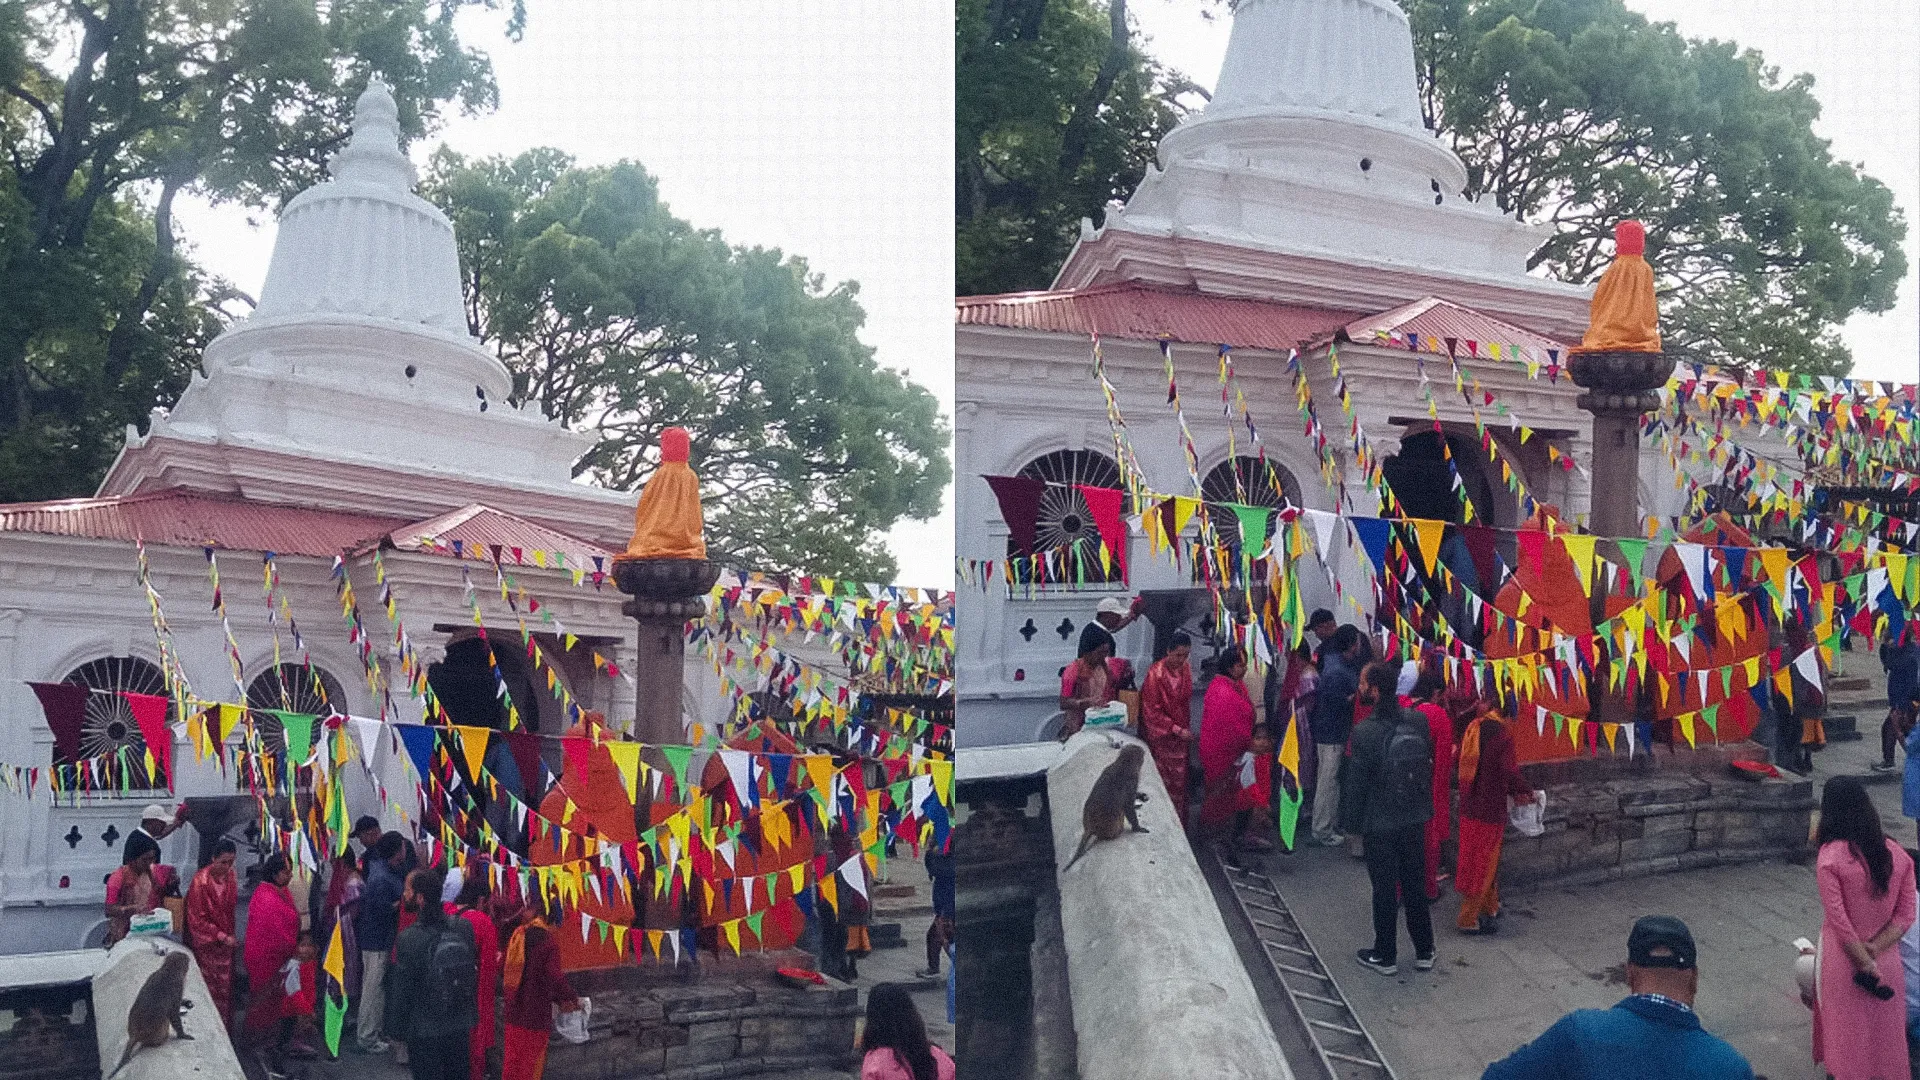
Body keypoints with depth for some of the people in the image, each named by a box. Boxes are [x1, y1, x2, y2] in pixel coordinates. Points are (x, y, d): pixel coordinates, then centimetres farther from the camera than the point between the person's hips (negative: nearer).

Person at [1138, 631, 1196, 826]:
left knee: (1179, 783, 11)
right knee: (1162, 783, 0)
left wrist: (1187, 731, 12)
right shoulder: (1156, 674, -19)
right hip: (1161, 739, -6)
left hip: (1181, 736, 6)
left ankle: (1179, 824, 21)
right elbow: (1152, 711, -16)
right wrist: (1177, 730, -19)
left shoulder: (1185, 670, 0)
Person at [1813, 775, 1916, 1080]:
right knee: (1884, 1035, 17)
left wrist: (1865, 964, -13)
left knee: (1848, 1036, 11)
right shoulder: (1898, 854, -3)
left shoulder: (1830, 857, -17)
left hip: (1844, 960, -4)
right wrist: (1874, 949, -9)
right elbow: (1906, 915, -3)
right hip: (1887, 961, 4)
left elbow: (1838, 919, -19)